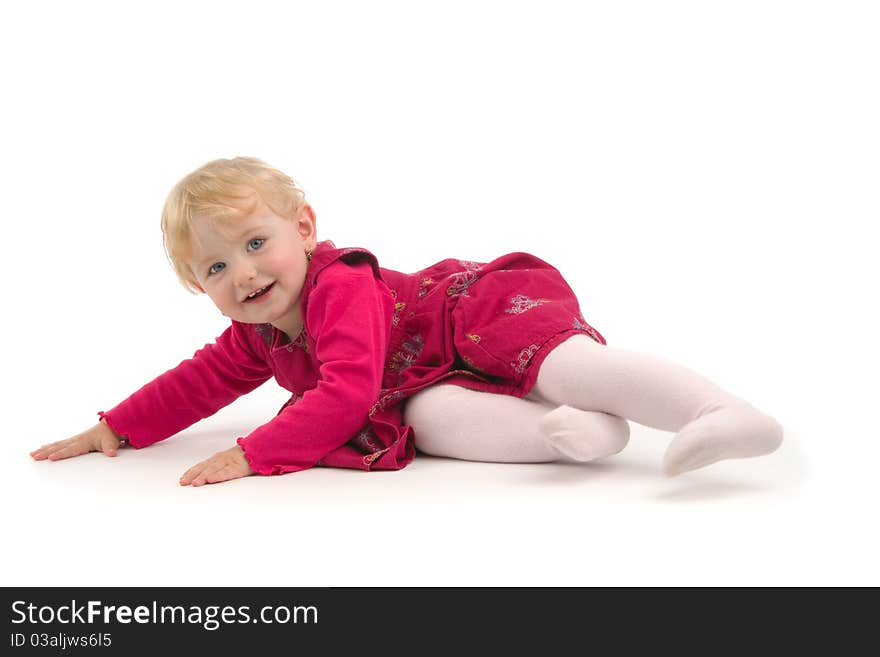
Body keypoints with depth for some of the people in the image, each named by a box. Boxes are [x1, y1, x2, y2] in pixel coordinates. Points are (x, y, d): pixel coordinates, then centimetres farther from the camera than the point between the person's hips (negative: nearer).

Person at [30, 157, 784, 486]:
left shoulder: (341, 288, -23)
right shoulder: (257, 335, 6)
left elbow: (345, 395, -32)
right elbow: (198, 382, 18)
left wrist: (253, 455, -31)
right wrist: (115, 428, 10)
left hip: (491, 303, -8)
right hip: (437, 377, 8)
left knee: (563, 364, -35)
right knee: (425, 417, -24)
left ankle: (729, 415, -43)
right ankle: (586, 427, -35)